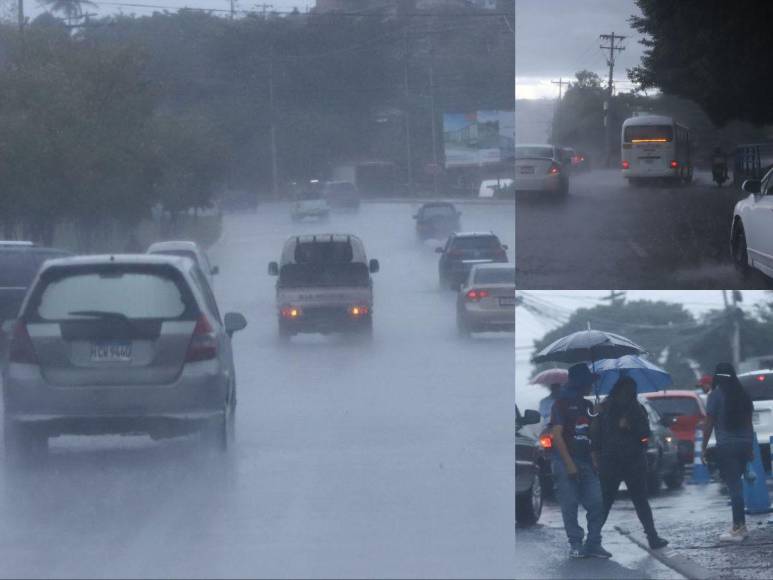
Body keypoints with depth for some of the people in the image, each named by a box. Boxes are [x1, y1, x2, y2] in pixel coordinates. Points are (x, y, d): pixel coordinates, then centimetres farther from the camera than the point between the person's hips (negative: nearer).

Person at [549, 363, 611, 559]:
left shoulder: (587, 405, 16)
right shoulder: (561, 404, -3)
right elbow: (557, 435, -10)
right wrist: (569, 463, -16)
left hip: (586, 462, 6)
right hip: (565, 462, -6)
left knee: (596, 503, -3)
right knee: (570, 505, -4)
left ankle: (593, 544, 2)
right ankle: (575, 544, 2)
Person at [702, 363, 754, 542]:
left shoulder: (716, 395, -7)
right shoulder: (743, 395, 11)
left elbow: (709, 423, -8)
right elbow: (749, 422, 15)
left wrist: (704, 447, -2)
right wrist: (751, 447, 20)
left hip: (726, 445, -6)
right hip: (744, 443, 6)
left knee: (733, 485, -6)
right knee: (736, 483, 16)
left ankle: (739, 528, -8)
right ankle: (740, 526, 16)